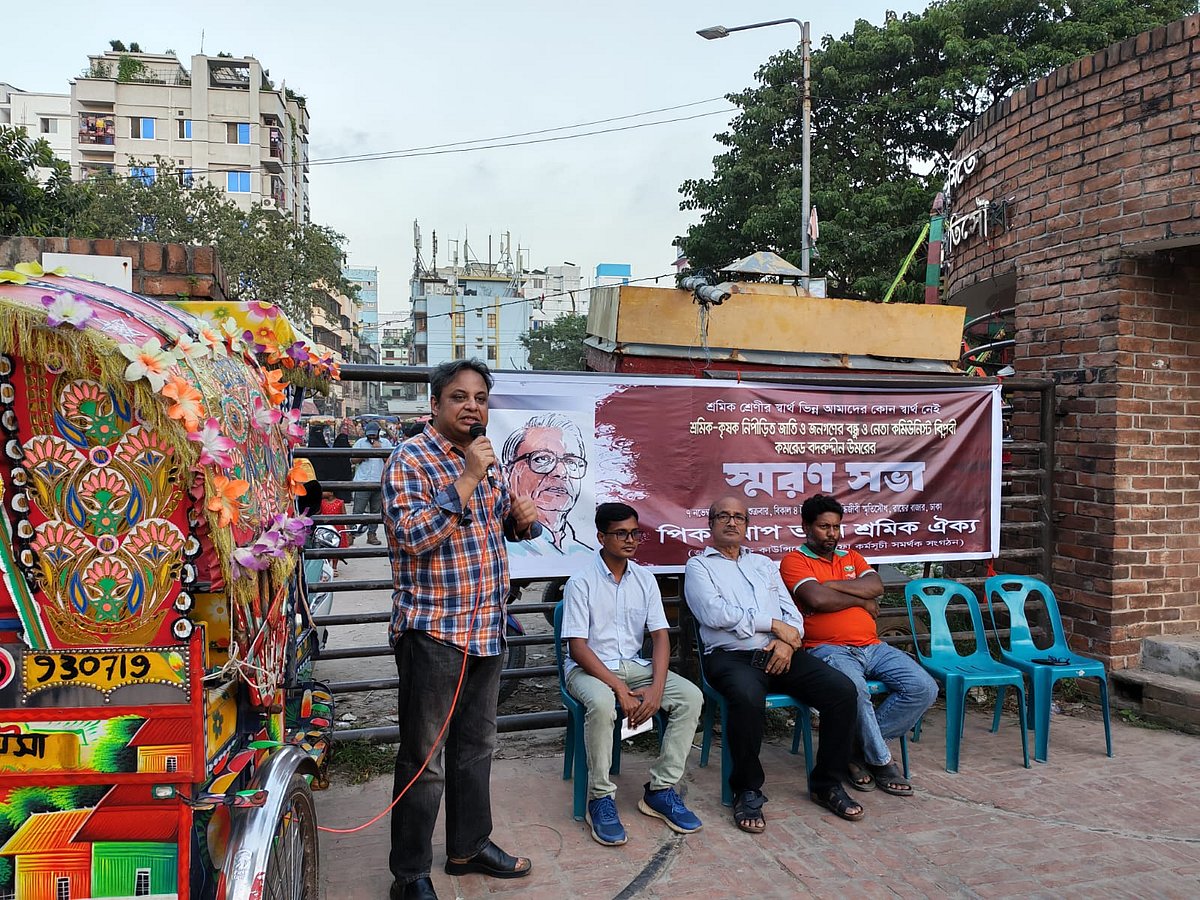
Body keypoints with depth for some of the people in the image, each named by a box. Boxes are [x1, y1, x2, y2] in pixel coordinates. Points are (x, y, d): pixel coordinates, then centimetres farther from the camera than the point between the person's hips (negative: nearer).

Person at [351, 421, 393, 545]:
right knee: (358, 510, -4)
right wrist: (365, 455, -9)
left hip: (379, 482, 2)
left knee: (375, 510, 8)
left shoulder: (386, 443, 9)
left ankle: (372, 534, 16)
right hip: (362, 482, -2)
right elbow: (353, 459, 5)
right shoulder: (360, 442, 8)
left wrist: (379, 448, -8)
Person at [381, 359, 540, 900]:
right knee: (424, 759, 3)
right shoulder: (410, 460, -11)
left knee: (476, 745, 20)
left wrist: (521, 517, 1)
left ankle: (469, 845, 37)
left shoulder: (482, 459, 11)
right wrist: (467, 480, -25)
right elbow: (413, 535, -24)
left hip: (486, 630, 8)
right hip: (433, 631, -7)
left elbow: (503, 524, 24)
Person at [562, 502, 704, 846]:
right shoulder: (581, 582, -10)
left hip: (634, 665, 5)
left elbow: (660, 636, 1)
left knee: (691, 697, -17)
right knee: (602, 703, -38)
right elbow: (577, 647, -15)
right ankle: (600, 799, -19)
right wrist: (619, 688, -24)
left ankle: (660, 789, -8)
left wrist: (657, 687, -16)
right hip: (588, 667, -5)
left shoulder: (645, 579, 5)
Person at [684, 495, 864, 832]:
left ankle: (826, 783, 2)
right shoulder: (699, 566, 9)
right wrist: (773, 623, -8)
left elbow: (792, 613, 17)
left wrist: (786, 642, -6)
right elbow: (714, 613, -9)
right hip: (730, 656, -5)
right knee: (748, 698, -38)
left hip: (779, 653, 5)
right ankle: (747, 791, -15)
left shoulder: (763, 564, 25)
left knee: (843, 690, -16)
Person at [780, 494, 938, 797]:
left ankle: (860, 747, -1)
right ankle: (881, 760, -10)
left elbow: (876, 586, 3)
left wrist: (831, 584, -7)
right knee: (854, 690, -37)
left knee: (924, 688, -11)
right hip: (828, 649, -7)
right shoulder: (794, 561, 1)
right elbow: (817, 599, -16)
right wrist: (862, 600, -1)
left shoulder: (850, 556, 21)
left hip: (872, 647, 7)